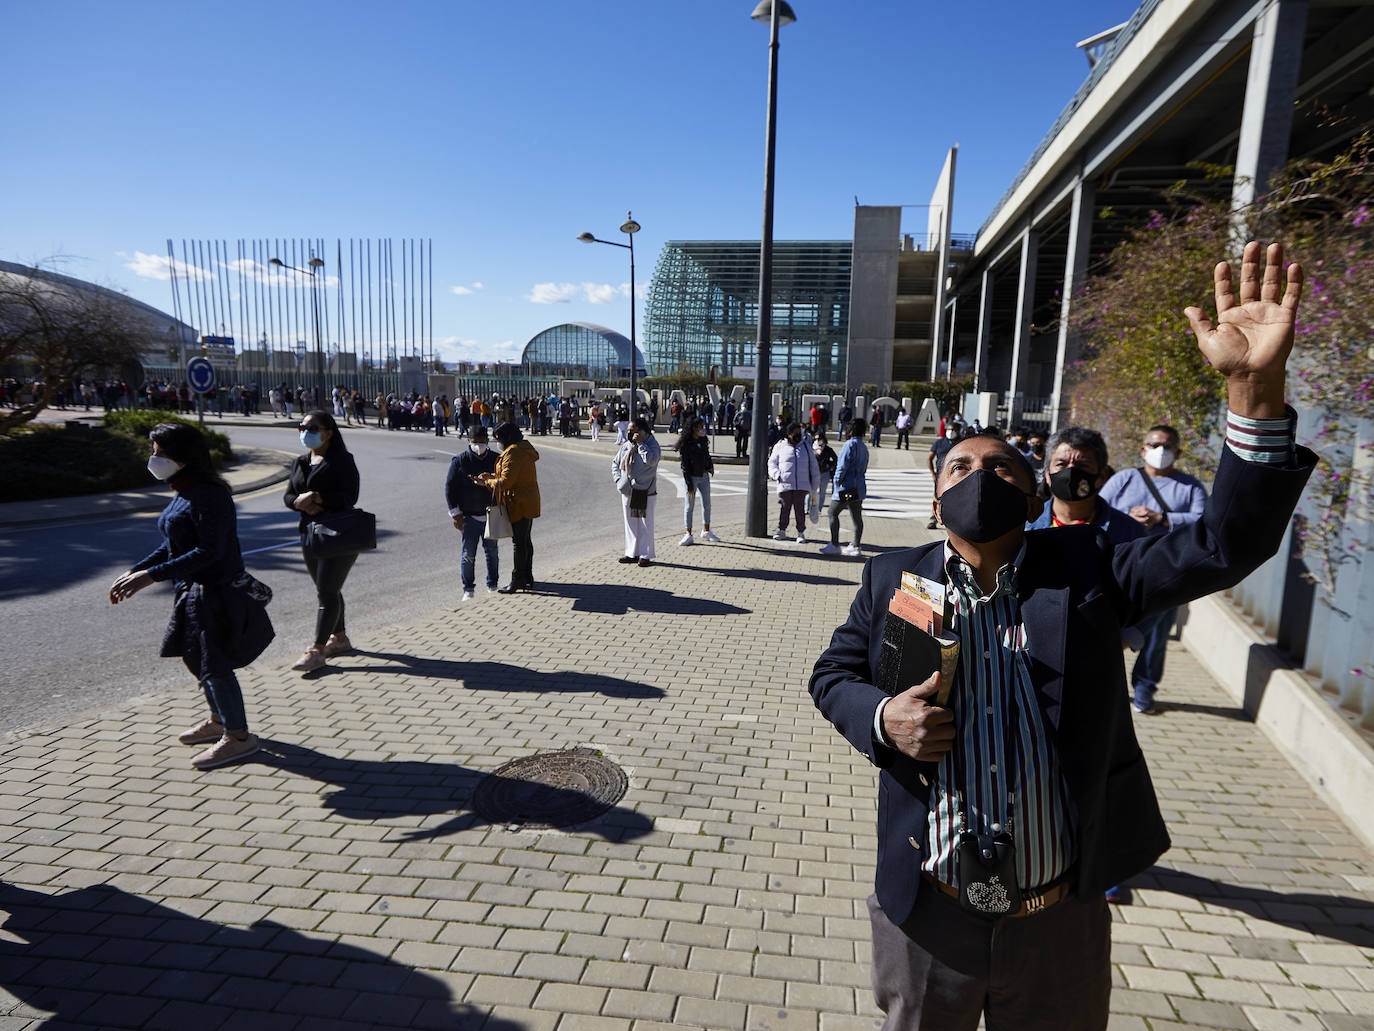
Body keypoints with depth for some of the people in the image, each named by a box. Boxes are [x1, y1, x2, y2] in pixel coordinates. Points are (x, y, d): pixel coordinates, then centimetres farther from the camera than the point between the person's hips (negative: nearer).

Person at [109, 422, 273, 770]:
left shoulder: (207, 495, -22)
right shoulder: (183, 493, 9)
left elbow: (210, 551, -28)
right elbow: (172, 545, 17)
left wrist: (151, 575, -29)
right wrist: (135, 571, 10)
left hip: (216, 592, -10)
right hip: (195, 591, 10)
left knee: (214, 665, 0)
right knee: (196, 657, 22)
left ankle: (238, 736, 15)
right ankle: (217, 720, 41)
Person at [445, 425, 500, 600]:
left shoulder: (495, 459, 5)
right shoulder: (459, 460, -3)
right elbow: (449, 487, -1)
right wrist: (455, 514, -6)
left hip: (491, 515, 3)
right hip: (469, 517, -3)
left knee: (492, 552, 10)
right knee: (468, 554, -1)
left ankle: (493, 585, 23)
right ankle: (468, 589, 10)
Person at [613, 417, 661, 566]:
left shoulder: (652, 445, -7)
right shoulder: (625, 446, 9)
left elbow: (651, 460, -27)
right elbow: (615, 463, 17)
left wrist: (640, 443, -20)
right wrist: (618, 480, 2)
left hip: (645, 492, -6)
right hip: (627, 491, 6)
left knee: (645, 524, 0)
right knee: (630, 523, 12)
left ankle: (645, 555, 9)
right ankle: (632, 553, 22)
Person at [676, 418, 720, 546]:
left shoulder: (703, 440, 4)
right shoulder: (685, 444, -15)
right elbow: (684, 466, -16)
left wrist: (711, 466, 6)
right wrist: (689, 486, -17)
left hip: (704, 476, 6)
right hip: (691, 477, -6)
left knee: (707, 504, 11)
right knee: (689, 505, 0)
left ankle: (706, 532, 25)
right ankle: (688, 535, 7)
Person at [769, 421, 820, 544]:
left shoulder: (806, 446, 13)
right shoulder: (780, 446, 7)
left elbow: (814, 465, 17)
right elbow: (772, 463, 11)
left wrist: (815, 482, 13)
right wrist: (776, 474, -8)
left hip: (802, 486, 1)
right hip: (785, 485, -1)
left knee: (800, 510, 1)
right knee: (784, 508, 4)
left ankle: (801, 533, 9)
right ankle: (782, 531, 17)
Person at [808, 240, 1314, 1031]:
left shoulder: (1081, 568, -5)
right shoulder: (894, 579, -3)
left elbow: (1227, 546, -14)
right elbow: (832, 674, 5)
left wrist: (1256, 387, -25)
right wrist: (881, 719, -17)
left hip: (1060, 926, 0)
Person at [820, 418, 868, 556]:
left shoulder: (850, 445, -14)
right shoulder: (864, 447, 13)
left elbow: (843, 466, -18)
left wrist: (837, 481, -8)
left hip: (847, 487, -8)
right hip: (859, 487, 8)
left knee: (833, 513, 1)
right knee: (857, 517, 10)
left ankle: (834, 545, -1)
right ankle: (856, 546, 14)